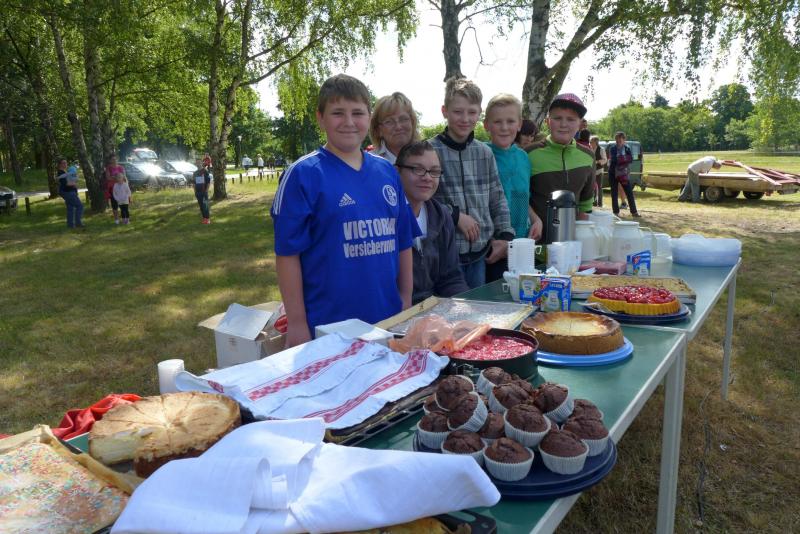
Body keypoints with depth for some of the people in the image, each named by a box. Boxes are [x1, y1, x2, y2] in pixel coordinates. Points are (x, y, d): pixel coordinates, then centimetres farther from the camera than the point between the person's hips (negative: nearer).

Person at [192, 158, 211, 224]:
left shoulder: (205, 171, -4)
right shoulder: (195, 173, 13)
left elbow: (208, 181, -6)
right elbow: (194, 183, 19)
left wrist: (207, 190, -11)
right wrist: (195, 191, 13)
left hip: (204, 191, -6)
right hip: (198, 191, 6)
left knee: (205, 205, -8)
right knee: (201, 205, 6)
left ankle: (208, 219, -2)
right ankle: (204, 218, 13)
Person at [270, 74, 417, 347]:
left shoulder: (387, 171, 6)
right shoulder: (302, 175, -9)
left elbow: (403, 242, 11)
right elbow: (287, 252, -9)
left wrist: (406, 302, 10)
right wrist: (297, 323, -10)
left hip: (388, 318, 5)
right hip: (328, 325, -5)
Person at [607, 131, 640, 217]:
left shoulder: (627, 148, 4)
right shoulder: (612, 148, -3)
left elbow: (631, 159, -8)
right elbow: (613, 160, -17)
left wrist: (619, 159, -18)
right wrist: (624, 159, -15)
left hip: (624, 173, 2)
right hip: (613, 173, -2)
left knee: (629, 192, 2)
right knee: (614, 193, 3)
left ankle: (634, 212, 7)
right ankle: (615, 212, 11)